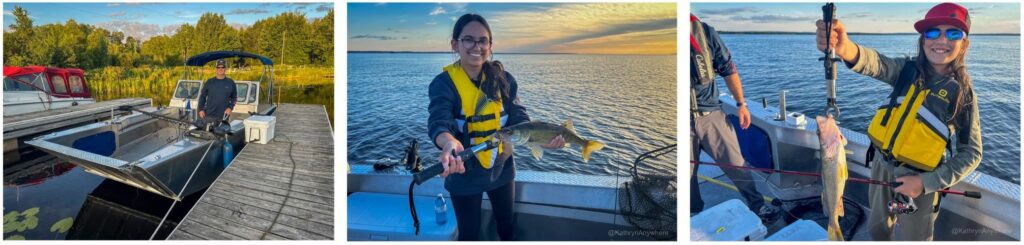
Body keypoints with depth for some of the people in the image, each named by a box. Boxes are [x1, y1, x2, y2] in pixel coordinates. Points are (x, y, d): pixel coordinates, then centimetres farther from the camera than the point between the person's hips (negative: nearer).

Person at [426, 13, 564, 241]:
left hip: (501, 169, 3)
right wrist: (450, 143, -56)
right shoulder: (444, 83, -17)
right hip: (465, 174, -3)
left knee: (507, 225, 22)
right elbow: (439, 121, -32)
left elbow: (518, 117, -8)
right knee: (469, 233, 14)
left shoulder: (503, 79, -6)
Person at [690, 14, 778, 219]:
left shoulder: (705, 32, -4)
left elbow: (728, 69, 6)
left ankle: (756, 204, 27)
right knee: (687, 173, 10)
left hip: (710, 113, 1)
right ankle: (694, 215, 32)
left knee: (735, 163, 7)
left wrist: (741, 104, 10)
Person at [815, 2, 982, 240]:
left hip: (918, 179, -2)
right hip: (882, 165, 3)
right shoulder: (908, 69, -6)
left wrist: (926, 183, -20)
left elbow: (971, 153, -8)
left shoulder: (962, 93, -11)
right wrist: (846, 48, -54)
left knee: (913, 237, 13)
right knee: (877, 228, 22)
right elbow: (876, 63, -30)